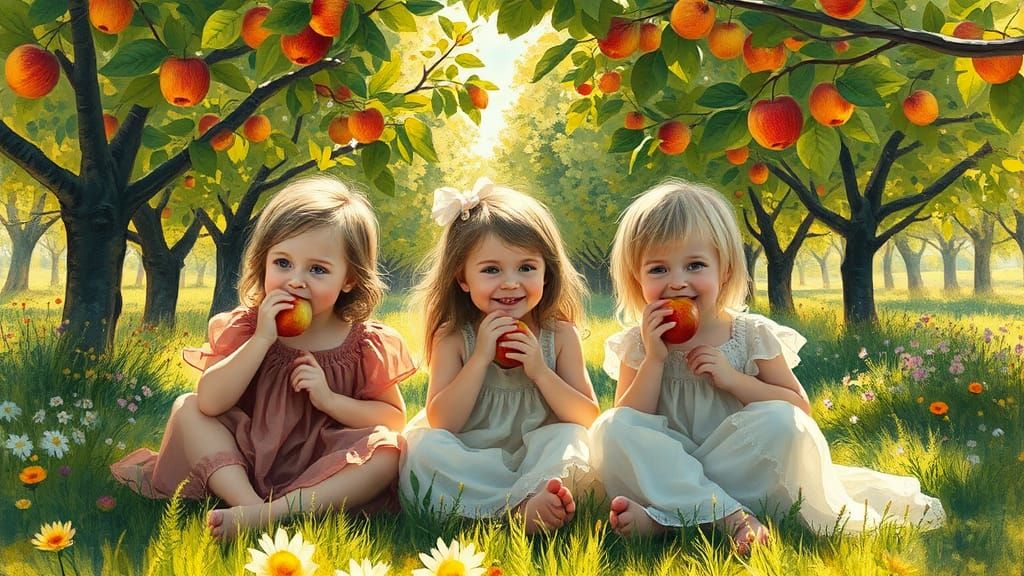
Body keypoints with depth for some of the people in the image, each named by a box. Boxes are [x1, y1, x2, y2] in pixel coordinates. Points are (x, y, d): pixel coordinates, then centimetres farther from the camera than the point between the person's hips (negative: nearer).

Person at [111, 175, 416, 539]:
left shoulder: (366, 346, -5)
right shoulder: (244, 328, -3)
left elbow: (395, 418, -3)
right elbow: (210, 402, -17)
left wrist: (330, 400, -17)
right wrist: (262, 339, -25)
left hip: (323, 473, -1)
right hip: (246, 460, 2)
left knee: (387, 450, -27)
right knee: (187, 408, -13)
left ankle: (279, 511, -41)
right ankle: (249, 503, -32)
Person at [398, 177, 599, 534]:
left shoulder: (560, 334, -1)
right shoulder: (452, 337, -3)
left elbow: (589, 419, -3)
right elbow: (441, 423, -12)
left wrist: (540, 372, -18)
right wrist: (480, 357, -20)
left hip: (538, 459, 1)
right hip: (466, 464, 0)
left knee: (568, 438, -25)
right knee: (424, 447, -27)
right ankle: (533, 499, -32)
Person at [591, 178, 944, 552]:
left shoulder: (753, 335, 0)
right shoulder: (637, 347, 2)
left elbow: (800, 409, -2)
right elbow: (630, 428, -6)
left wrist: (732, 378, -15)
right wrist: (655, 359, -16)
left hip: (749, 475, 0)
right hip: (670, 471, 1)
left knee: (780, 421, -27)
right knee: (610, 429, -25)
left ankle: (661, 517, -29)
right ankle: (732, 517, -32)